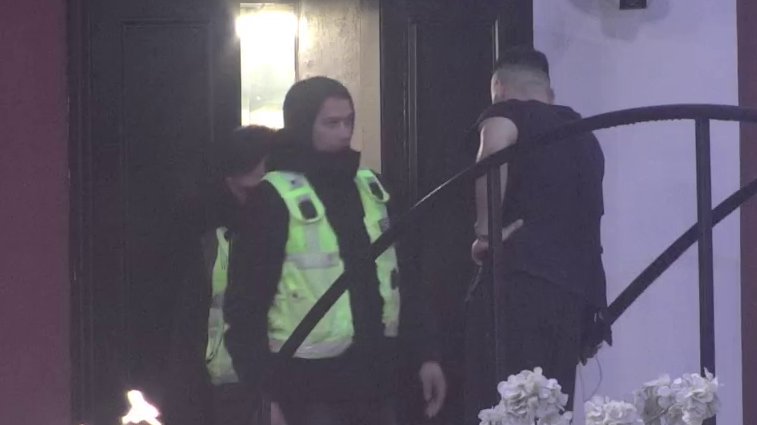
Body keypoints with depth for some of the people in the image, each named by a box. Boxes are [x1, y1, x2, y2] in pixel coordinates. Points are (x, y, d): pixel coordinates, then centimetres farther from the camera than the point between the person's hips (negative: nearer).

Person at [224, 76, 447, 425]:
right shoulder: (277, 197, -8)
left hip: (375, 375, 6)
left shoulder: (370, 188, 11)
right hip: (313, 383, -6)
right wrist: (261, 393, -14)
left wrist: (426, 354, 11)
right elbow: (246, 300, -9)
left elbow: (401, 278, 18)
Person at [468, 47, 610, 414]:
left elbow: (494, 151, -19)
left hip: (526, 277, -7)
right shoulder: (582, 134, 28)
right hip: (580, 284, 7)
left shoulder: (507, 113, 5)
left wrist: (486, 233, -13)